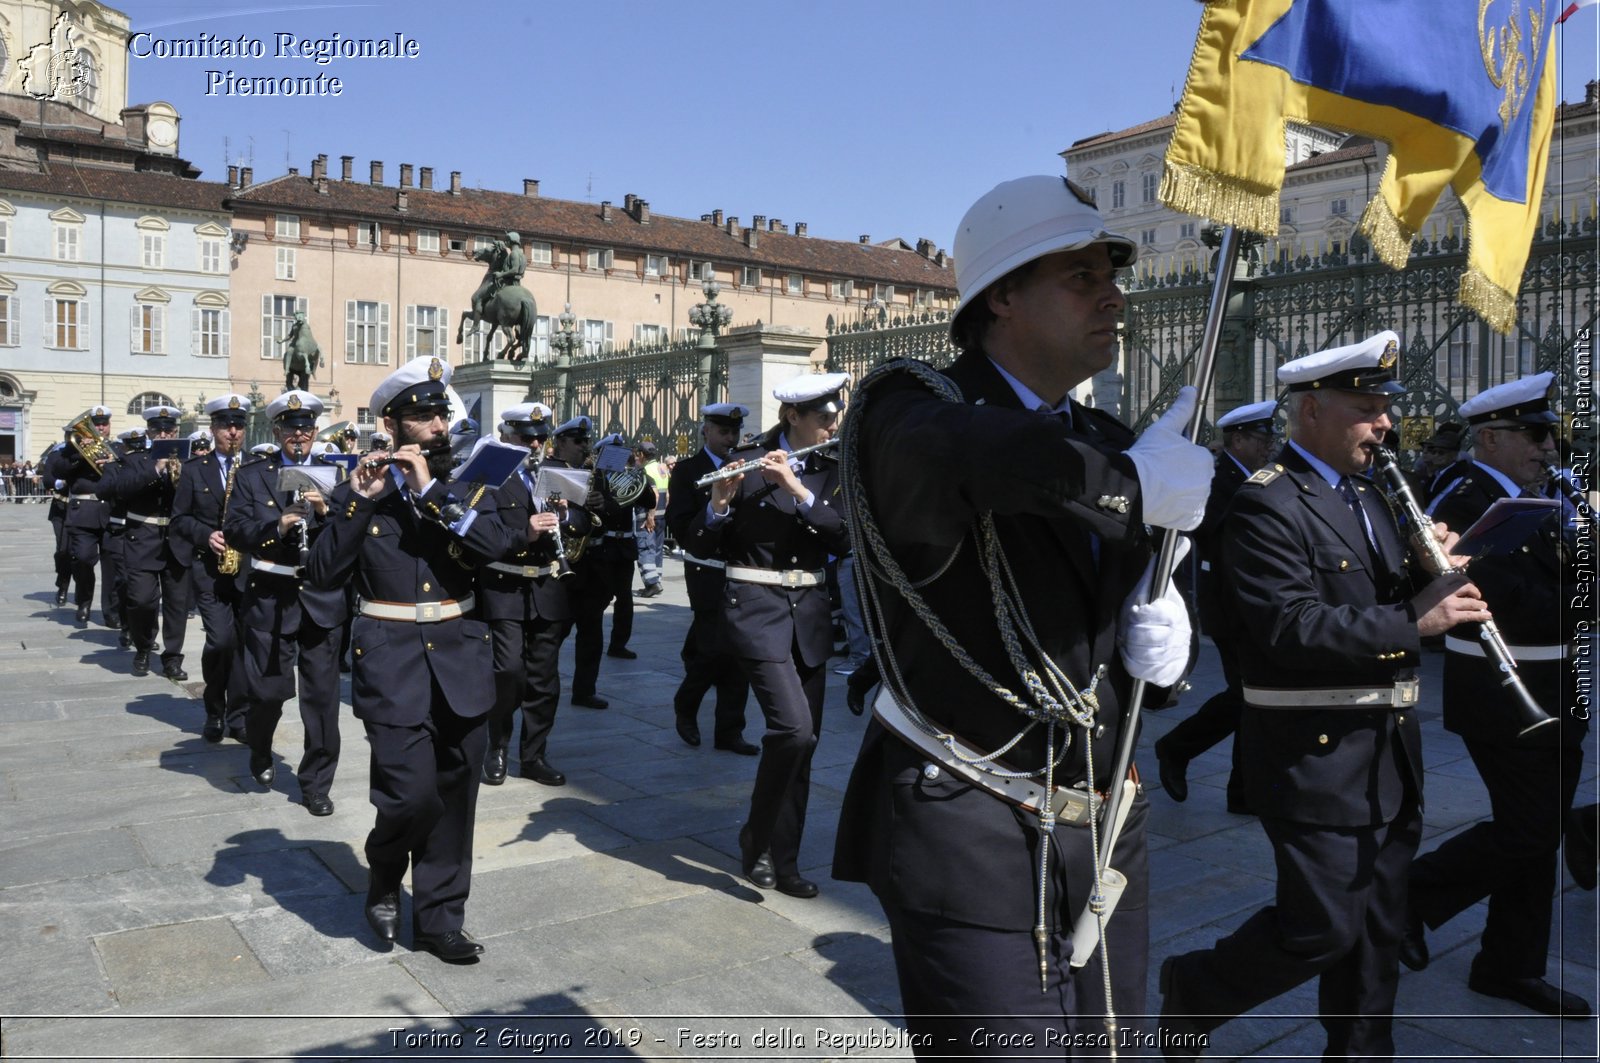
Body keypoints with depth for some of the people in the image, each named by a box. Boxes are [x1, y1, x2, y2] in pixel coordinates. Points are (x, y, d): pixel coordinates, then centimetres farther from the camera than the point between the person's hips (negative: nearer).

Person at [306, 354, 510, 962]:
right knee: (411, 793, -12)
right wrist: (359, 502, -17)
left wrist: (432, 490, -16)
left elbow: (498, 544, -12)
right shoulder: (359, 491, 3)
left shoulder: (464, 486, 7)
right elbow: (323, 576, -7)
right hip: (393, 663, -2)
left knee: (453, 799, 8)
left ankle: (439, 918, 24)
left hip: (460, 658, 3)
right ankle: (383, 875, 21)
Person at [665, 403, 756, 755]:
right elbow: (679, 527, -13)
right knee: (715, 649, -7)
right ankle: (685, 705, 21)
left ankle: (729, 731, 14)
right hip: (708, 573, -5)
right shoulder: (687, 470, -3)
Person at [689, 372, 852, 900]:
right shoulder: (746, 465, -6)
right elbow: (698, 544, -7)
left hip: (809, 614, 6)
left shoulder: (830, 470, 8)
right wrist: (719, 503, -26)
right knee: (794, 728, -18)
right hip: (756, 611, -5)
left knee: (804, 741, 7)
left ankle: (783, 861, 21)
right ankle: (756, 838, 6)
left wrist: (798, 490, -19)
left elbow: (845, 534, -8)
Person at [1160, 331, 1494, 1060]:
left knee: (1376, 925, 15)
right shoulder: (1266, 505, -15)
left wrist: (1428, 572, -2)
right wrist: (1413, 619, -24)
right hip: (1316, 753, -8)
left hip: (1387, 749, 9)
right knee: (1323, 928, -3)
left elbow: (1379, 604, 17)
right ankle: (1193, 990, 20)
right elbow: (1295, 628, -25)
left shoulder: (1368, 497, 14)